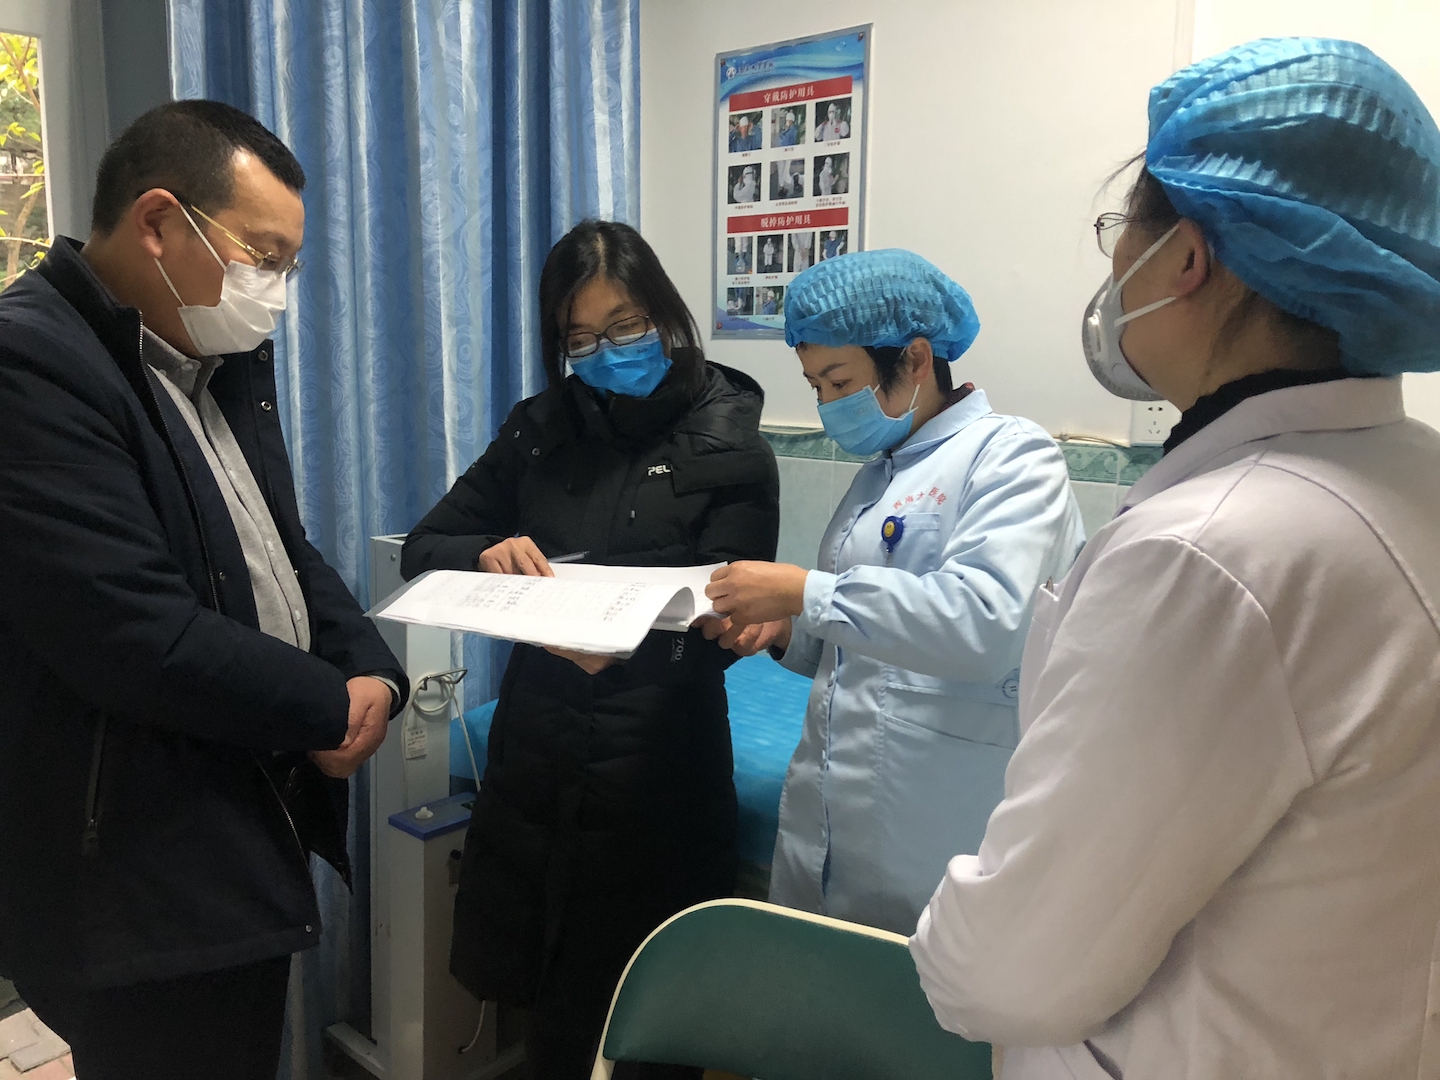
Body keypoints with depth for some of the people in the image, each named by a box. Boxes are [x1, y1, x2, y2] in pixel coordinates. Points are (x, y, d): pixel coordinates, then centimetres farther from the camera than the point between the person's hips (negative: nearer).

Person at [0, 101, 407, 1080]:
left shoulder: (224, 360, 9)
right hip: (143, 892, -9)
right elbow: (140, 638, -27)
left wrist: (373, 670, -4)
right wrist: (331, 706, -14)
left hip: (254, 842, 9)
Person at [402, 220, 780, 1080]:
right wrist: (486, 553, -16)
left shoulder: (731, 451, -6)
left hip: (655, 777, -3)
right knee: (546, 1007, 17)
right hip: (534, 761, 4)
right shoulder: (541, 431, 5)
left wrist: (625, 649, -31)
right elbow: (423, 547, 7)